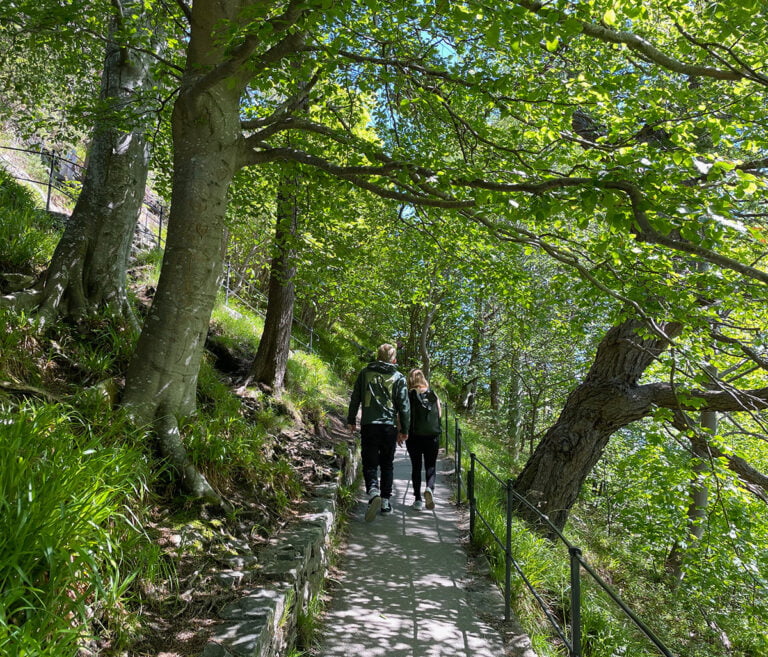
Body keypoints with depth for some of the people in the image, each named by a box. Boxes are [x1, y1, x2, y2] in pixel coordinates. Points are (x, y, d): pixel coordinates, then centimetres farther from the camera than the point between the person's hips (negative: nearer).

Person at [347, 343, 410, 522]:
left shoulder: (365, 373, 6)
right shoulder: (398, 377, 3)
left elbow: (355, 398, 7)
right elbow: (404, 405, 1)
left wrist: (351, 420, 16)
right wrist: (404, 430, 8)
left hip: (368, 425, 0)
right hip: (390, 426, 0)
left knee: (370, 463, 3)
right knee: (387, 464, 14)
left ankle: (373, 491, -23)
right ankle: (385, 501, 18)